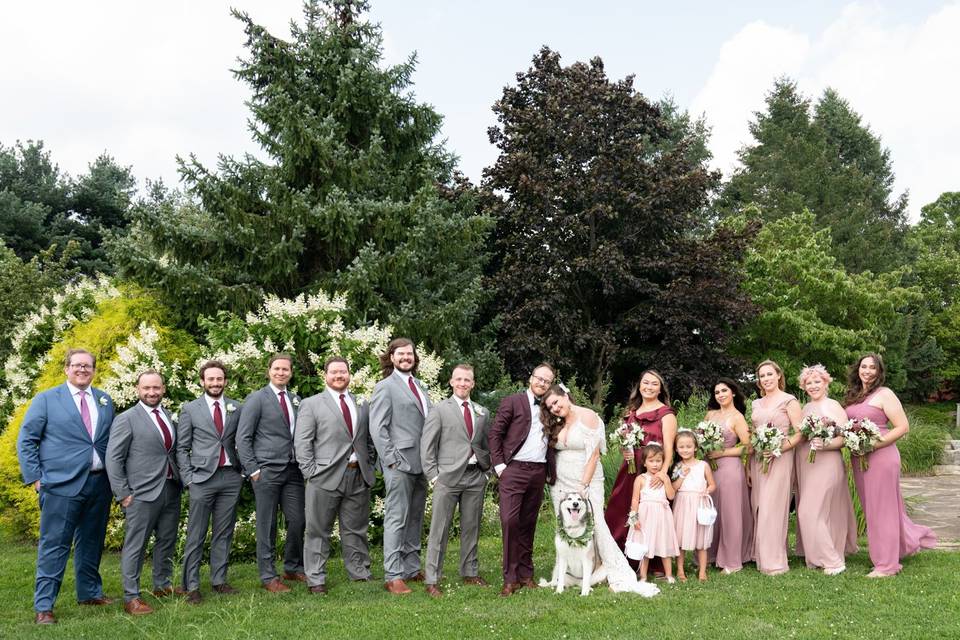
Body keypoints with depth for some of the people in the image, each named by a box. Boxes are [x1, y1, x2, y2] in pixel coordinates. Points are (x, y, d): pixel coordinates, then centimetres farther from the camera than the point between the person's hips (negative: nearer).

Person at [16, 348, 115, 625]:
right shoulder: (46, 399, 0)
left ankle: (90, 592, 30)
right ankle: (43, 606, 5)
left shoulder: (105, 401, 11)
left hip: (99, 485, 5)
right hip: (61, 485, -4)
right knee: (54, 546, -2)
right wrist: (36, 478, -7)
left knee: (91, 542, 15)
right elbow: (26, 441, -1)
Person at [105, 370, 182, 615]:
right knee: (135, 545, -2)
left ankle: (163, 585, 29)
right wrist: (123, 493, -10)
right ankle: (131, 598, 5)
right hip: (143, 493, -6)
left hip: (171, 491, 6)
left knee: (167, 541, 15)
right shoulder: (126, 419, -5)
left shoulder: (170, 417, 11)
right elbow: (113, 458, -7)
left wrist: (181, 480, 8)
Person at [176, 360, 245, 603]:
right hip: (203, 478, -3)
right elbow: (182, 448, 3)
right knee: (196, 535, -1)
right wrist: (188, 478, -4)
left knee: (224, 533, 8)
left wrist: (243, 470, 5)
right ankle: (191, 586, 6)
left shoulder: (236, 408, 9)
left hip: (231, 476, 3)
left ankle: (219, 580, 17)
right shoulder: (190, 409, 3)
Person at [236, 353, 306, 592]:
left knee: (298, 521, 5)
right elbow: (242, 438, -4)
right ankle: (268, 576, 12)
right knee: (267, 526, 2)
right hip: (267, 471, -5)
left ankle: (293, 568, 24)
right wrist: (253, 470, -9)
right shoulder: (256, 399, -2)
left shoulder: (296, 400, 13)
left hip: (293, 471, 5)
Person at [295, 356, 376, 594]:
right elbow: (302, 443, -2)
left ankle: (361, 574, 20)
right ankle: (316, 580, 9)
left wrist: (369, 467, 7)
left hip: (359, 478, 4)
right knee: (318, 531, 2)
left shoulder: (363, 405, 15)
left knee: (356, 530, 11)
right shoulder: (311, 404, 3)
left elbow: (370, 440, 18)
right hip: (325, 478, -3)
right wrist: (311, 473, -9)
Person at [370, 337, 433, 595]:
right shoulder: (385, 387, -3)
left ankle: (412, 569, 21)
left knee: (415, 518, 13)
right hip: (400, 463, -7)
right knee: (397, 520, -5)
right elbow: (377, 427, -9)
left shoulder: (420, 386, 17)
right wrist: (391, 460, -14)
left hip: (421, 463, 7)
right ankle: (393, 576, -2)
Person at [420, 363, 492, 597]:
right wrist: (433, 475, -8)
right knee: (439, 529, -3)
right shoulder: (440, 410, 1)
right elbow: (427, 445, -2)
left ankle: (470, 572, 25)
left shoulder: (482, 412, 13)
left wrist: (486, 469, 9)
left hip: (475, 476, 4)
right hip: (448, 476, -4)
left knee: (471, 527, 12)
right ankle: (431, 580, 2)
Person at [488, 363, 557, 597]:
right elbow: (494, 434, -2)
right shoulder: (512, 402, 1)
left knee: (528, 524, 10)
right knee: (510, 521, -11)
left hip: (539, 472, 4)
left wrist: (550, 472, 8)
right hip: (514, 470, -4)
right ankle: (510, 578, -5)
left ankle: (525, 574, 16)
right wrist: (499, 465, -8)